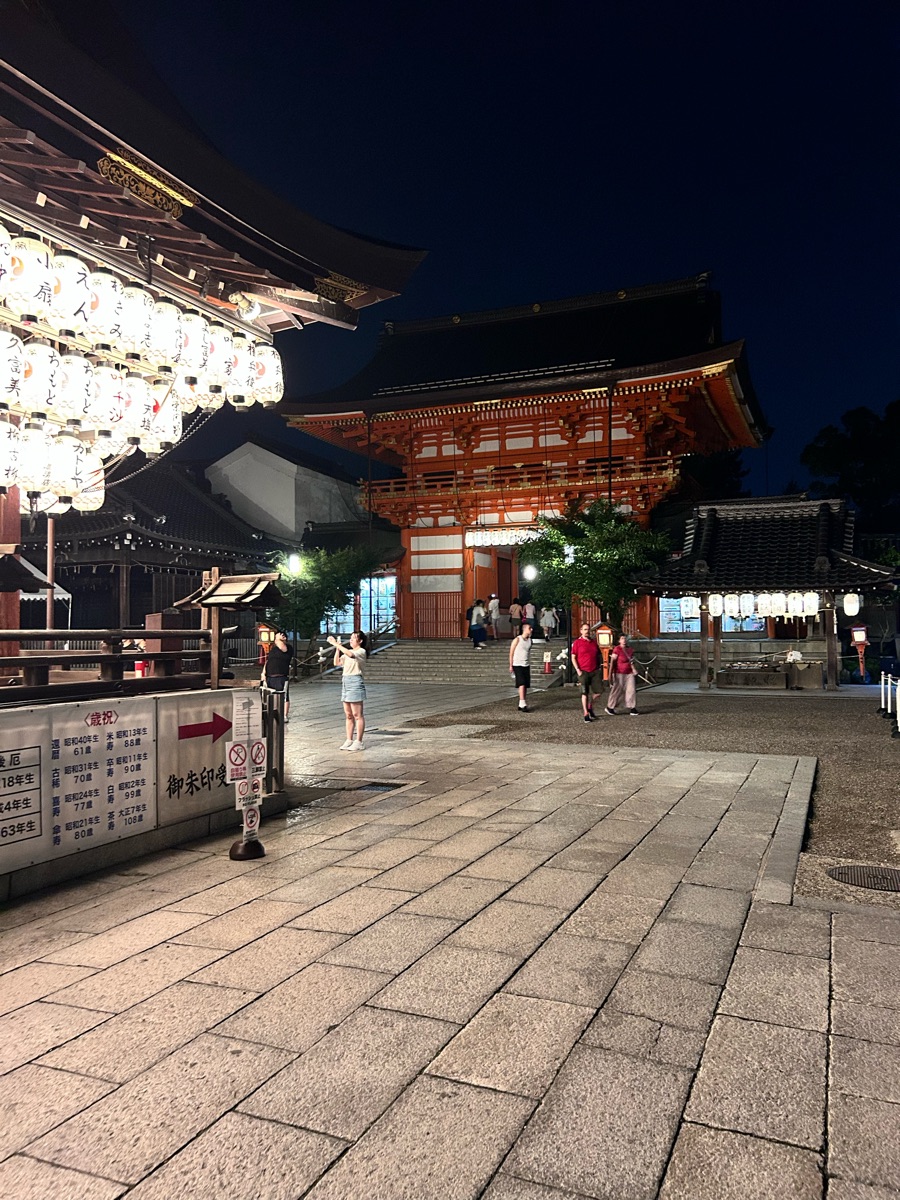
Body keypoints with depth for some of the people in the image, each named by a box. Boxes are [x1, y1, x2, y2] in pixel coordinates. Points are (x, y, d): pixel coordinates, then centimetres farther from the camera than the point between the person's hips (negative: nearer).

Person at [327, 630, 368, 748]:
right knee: (348, 715, 10)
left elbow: (349, 654, -25)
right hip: (345, 681, 8)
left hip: (355, 682, -8)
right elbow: (337, 663, 13)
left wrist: (336, 644, -22)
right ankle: (349, 740, 14)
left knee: (357, 715, -6)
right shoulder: (348, 652, 20)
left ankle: (359, 742, -3)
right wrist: (337, 649, 4)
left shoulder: (361, 651, -5)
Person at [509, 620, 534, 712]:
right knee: (522, 684, -16)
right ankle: (523, 705, -19)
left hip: (526, 665, 6)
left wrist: (529, 665, 16)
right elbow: (511, 653, -5)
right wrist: (511, 666, -7)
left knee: (526, 686, 4)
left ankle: (521, 705, 11)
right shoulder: (517, 639, -8)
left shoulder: (529, 640, 9)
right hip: (517, 665, -6)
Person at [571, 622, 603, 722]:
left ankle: (589, 706, 26)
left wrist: (600, 666, 10)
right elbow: (573, 658, -2)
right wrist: (577, 670, -11)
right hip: (583, 671, -4)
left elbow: (599, 655, 21)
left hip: (595, 671, 4)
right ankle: (586, 714, 7)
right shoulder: (577, 642, -2)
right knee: (585, 693, -1)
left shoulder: (594, 642, 12)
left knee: (598, 692, 1)